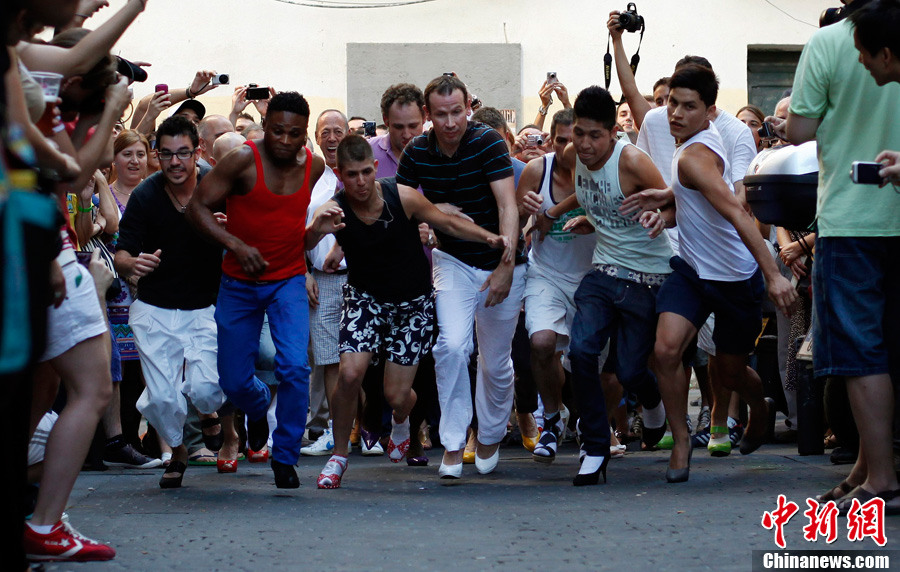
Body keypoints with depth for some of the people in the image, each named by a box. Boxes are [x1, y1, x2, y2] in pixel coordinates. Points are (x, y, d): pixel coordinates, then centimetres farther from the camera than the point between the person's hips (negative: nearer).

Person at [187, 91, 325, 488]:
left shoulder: (315, 166, -3)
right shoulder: (243, 160, -15)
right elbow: (198, 207, -15)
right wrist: (236, 244, -26)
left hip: (289, 280, 1)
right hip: (240, 283, -1)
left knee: (294, 366, -19)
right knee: (234, 381, 6)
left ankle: (285, 456, -2)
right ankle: (258, 406, 44)